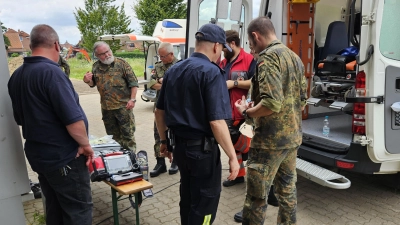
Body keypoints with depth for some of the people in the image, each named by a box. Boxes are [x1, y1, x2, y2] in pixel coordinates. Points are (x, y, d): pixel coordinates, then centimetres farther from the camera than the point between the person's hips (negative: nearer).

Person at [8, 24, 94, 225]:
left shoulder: (16, 75, 6)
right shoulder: (51, 72, -21)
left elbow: (20, 118, 16)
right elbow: (73, 118, -25)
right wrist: (85, 144, -10)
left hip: (38, 154, 8)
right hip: (63, 157, -8)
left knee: (54, 207, 21)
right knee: (78, 209, 4)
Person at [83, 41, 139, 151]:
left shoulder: (121, 63, -5)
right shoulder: (95, 67, 8)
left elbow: (133, 82, -6)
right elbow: (93, 84, 20)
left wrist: (132, 99, -14)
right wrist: (88, 81, -2)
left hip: (123, 105, -5)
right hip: (106, 108, 5)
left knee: (127, 134, 0)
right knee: (112, 135, 16)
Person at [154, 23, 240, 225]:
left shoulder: (173, 70, 7)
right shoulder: (211, 72, -16)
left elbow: (159, 112, 12)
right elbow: (216, 122, -23)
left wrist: (164, 141, 23)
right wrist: (232, 157, -15)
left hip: (179, 145, 8)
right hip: (202, 148, -7)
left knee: (188, 196, 24)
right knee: (205, 201, 10)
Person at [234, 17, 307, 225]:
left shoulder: (268, 57, -15)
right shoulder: (294, 57, 13)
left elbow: (272, 103, -26)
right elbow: (302, 99, 18)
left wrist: (247, 111, -11)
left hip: (271, 139, -9)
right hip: (292, 136, 9)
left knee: (256, 196, 1)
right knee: (287, 189, 19)